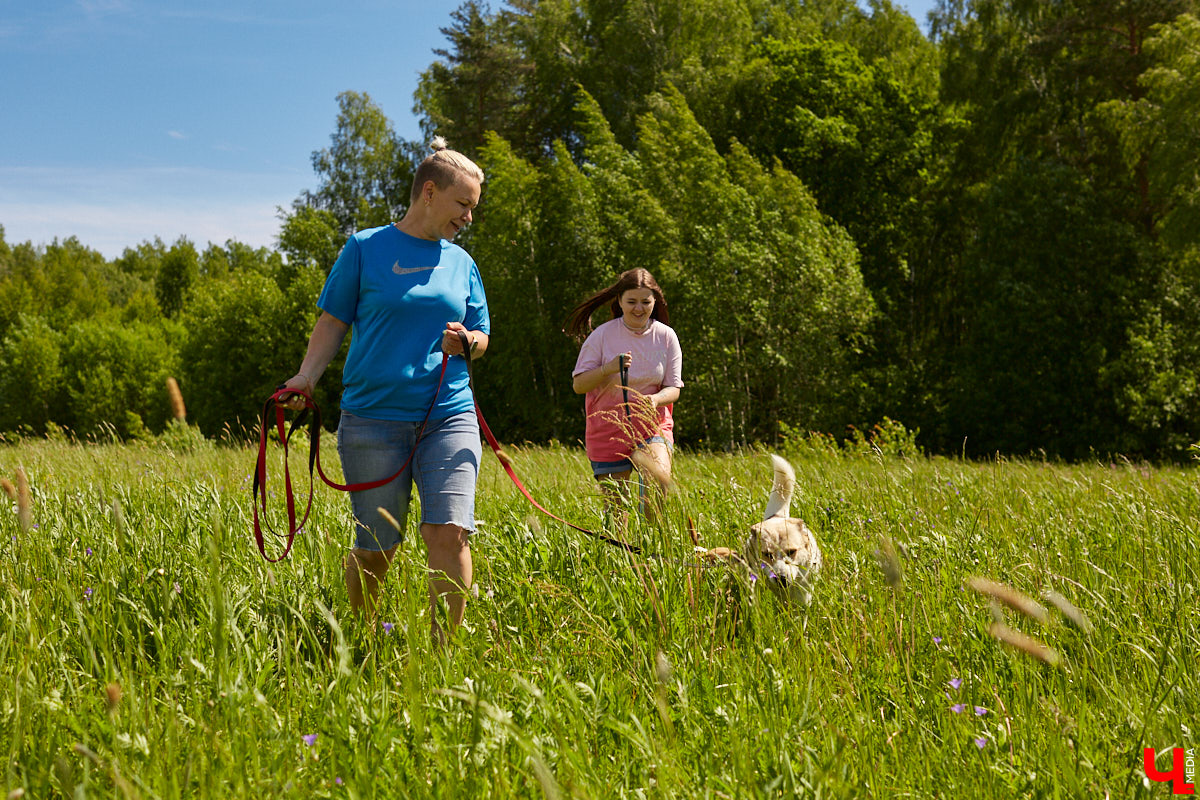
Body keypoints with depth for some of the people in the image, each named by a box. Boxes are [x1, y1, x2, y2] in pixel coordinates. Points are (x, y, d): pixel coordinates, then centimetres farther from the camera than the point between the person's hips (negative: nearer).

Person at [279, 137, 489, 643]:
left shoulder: (461, 263, 15)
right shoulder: (364, 249, 4)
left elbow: (481, 339, 19)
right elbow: (333, 322, 6)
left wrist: (466, 341, -4)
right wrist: (306, 378, -8)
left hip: (449, 416, 3)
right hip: (373, 416, -2)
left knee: (449, 534, -13)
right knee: (375, 549, 3)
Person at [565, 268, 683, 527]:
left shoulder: (666, 337, -1)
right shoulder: (602, 335, -5)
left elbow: (673, 388, 2)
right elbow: (578, 385, -5)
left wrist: (656, 399, -21)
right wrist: (608, 369, -23)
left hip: (652, 427, 0)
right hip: (608, 431, 0)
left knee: (660, 478, -27)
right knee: (615, 510, 1)